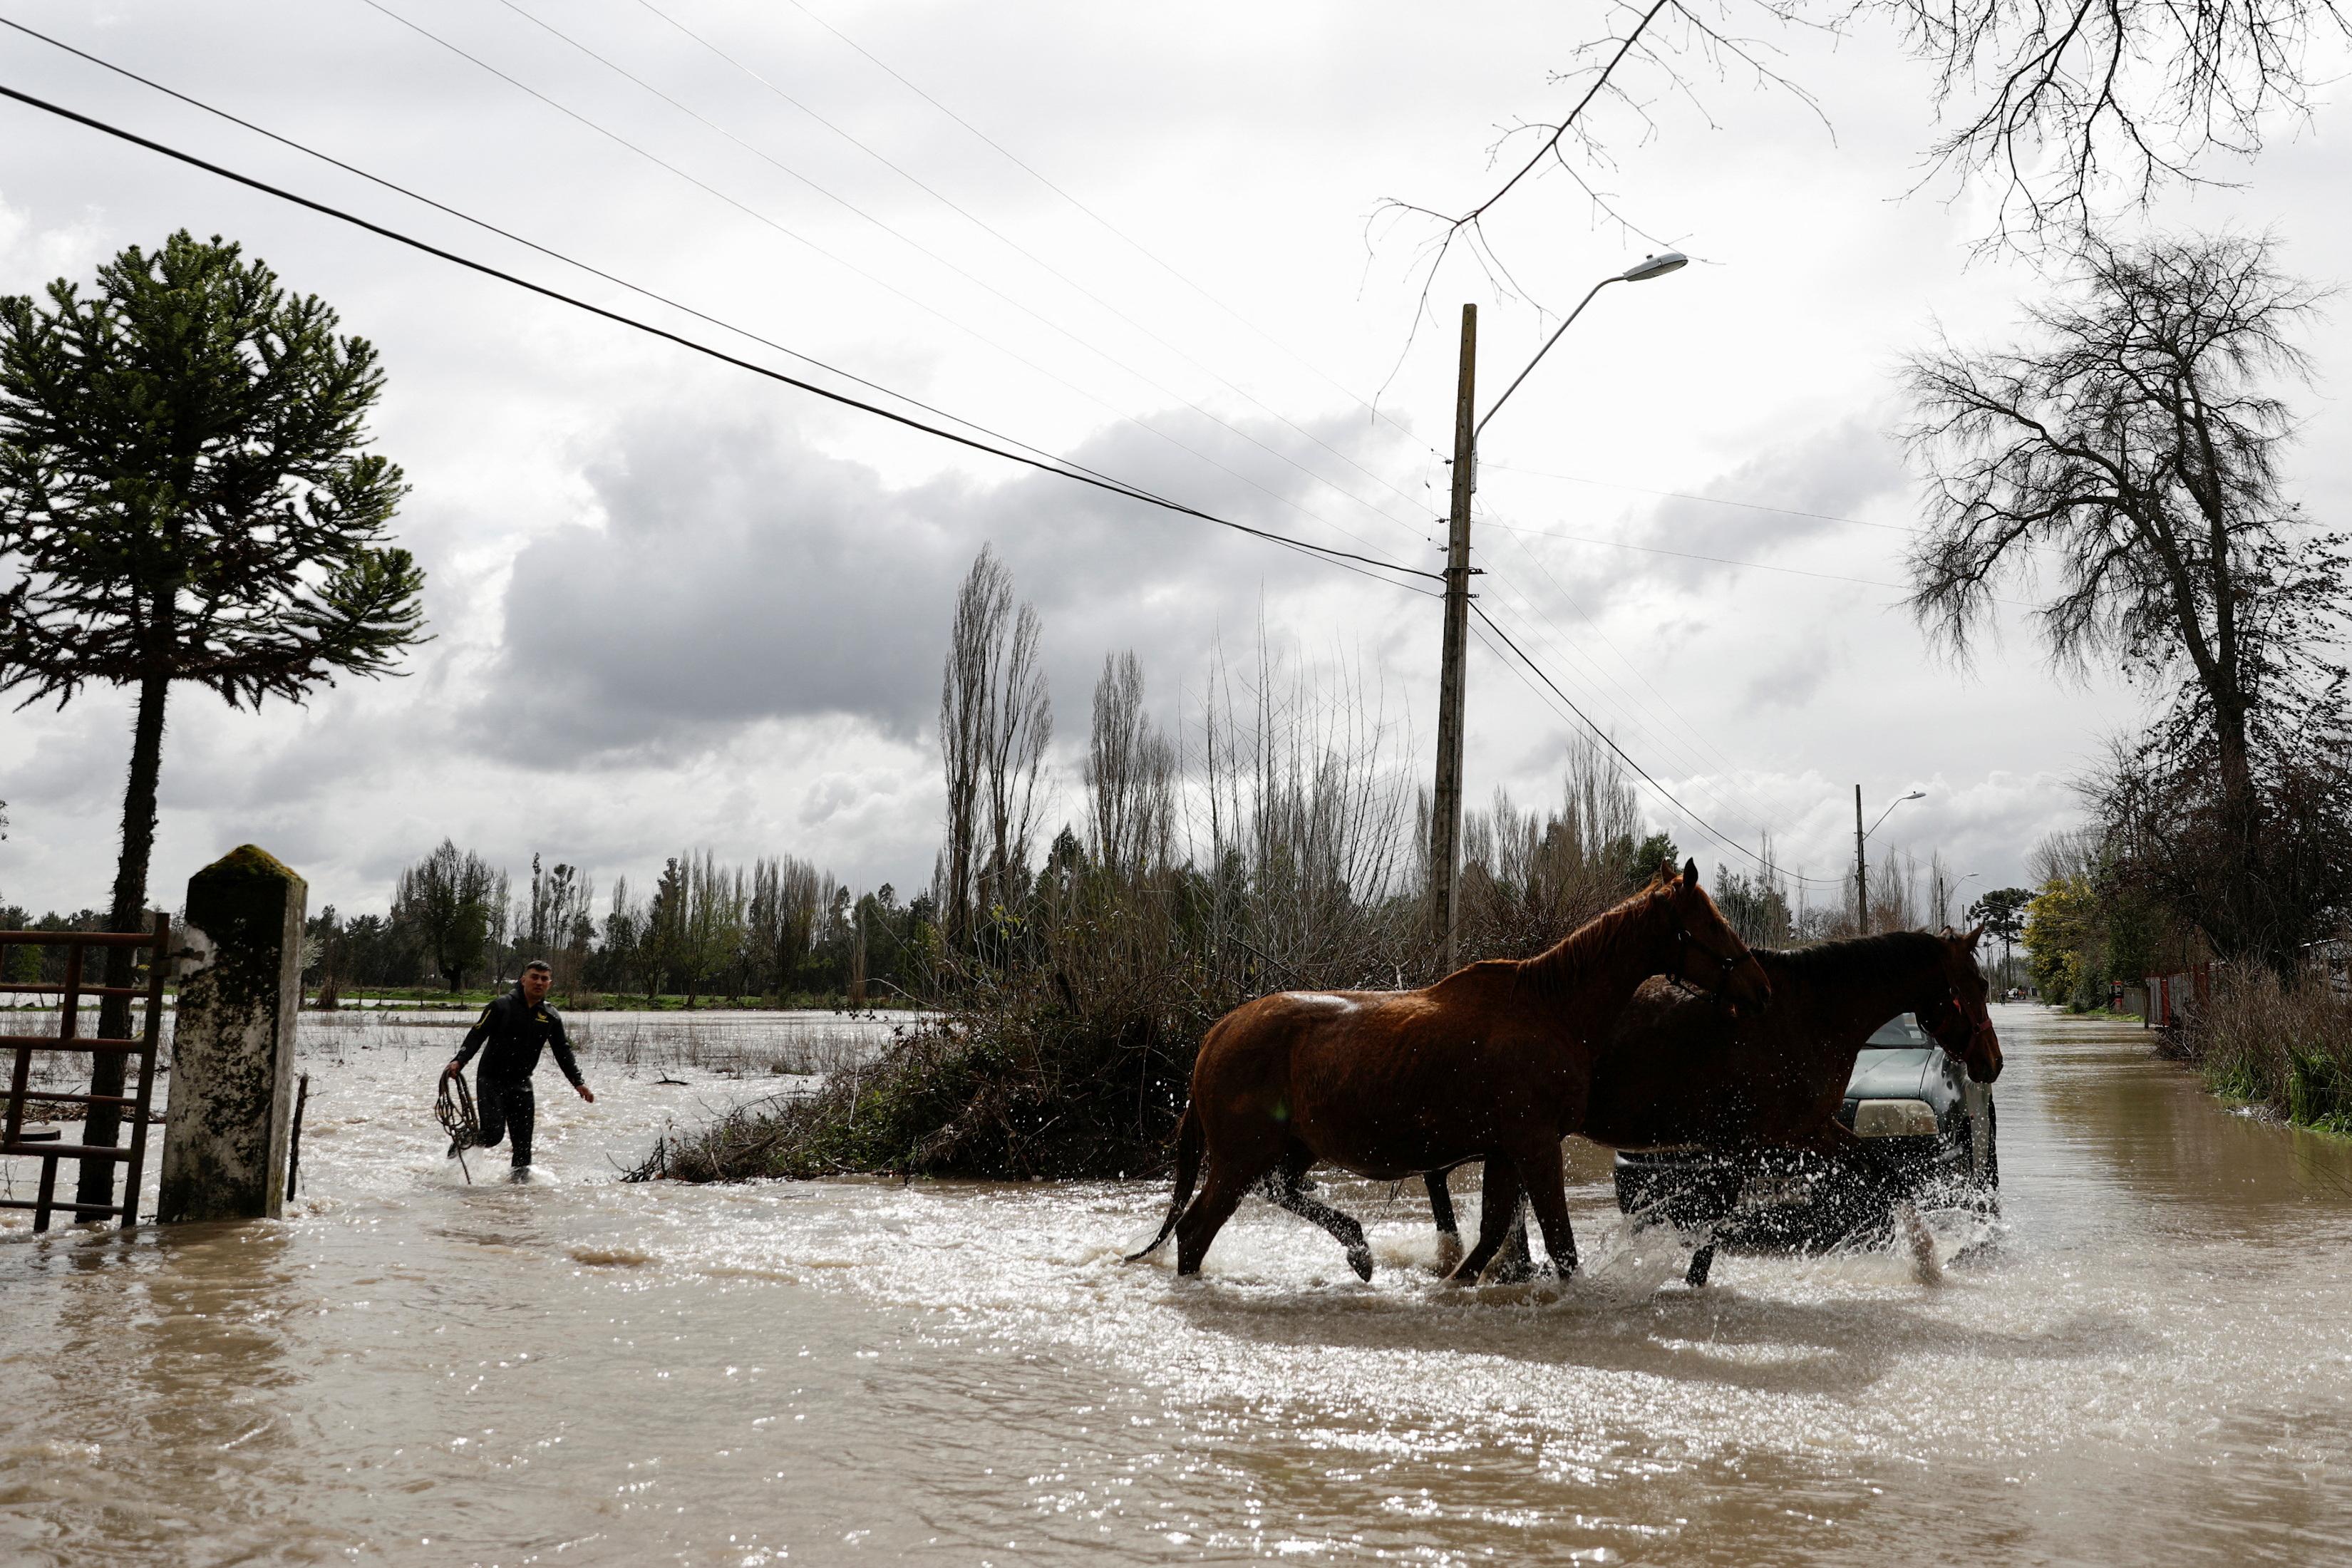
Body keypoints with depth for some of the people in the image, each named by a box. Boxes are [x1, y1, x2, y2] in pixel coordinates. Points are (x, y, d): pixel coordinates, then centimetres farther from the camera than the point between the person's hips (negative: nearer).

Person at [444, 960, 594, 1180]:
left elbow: (563, 1052, 11)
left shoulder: (551, 1017, 6)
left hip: (521, 1085, 4)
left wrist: (578, 1082, 2)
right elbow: (476, 1036, -10)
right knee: (493, 1133, -15)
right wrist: (459, 1062, -24)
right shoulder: (502, 1006, -6)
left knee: (523, 1143, 2)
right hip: (491, 1081, -4)